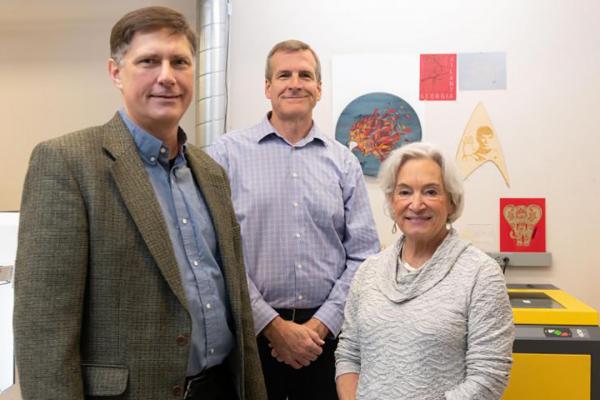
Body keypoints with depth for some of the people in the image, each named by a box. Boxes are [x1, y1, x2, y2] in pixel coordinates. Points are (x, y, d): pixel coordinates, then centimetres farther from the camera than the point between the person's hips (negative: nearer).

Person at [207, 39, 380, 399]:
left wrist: (320, 325, -7)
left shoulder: (345, 163, 5)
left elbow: (363, 254, 3)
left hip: (326, 333, 2)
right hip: (252, 332, -2)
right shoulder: (228, 153, -3)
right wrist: (275, 326, -11)